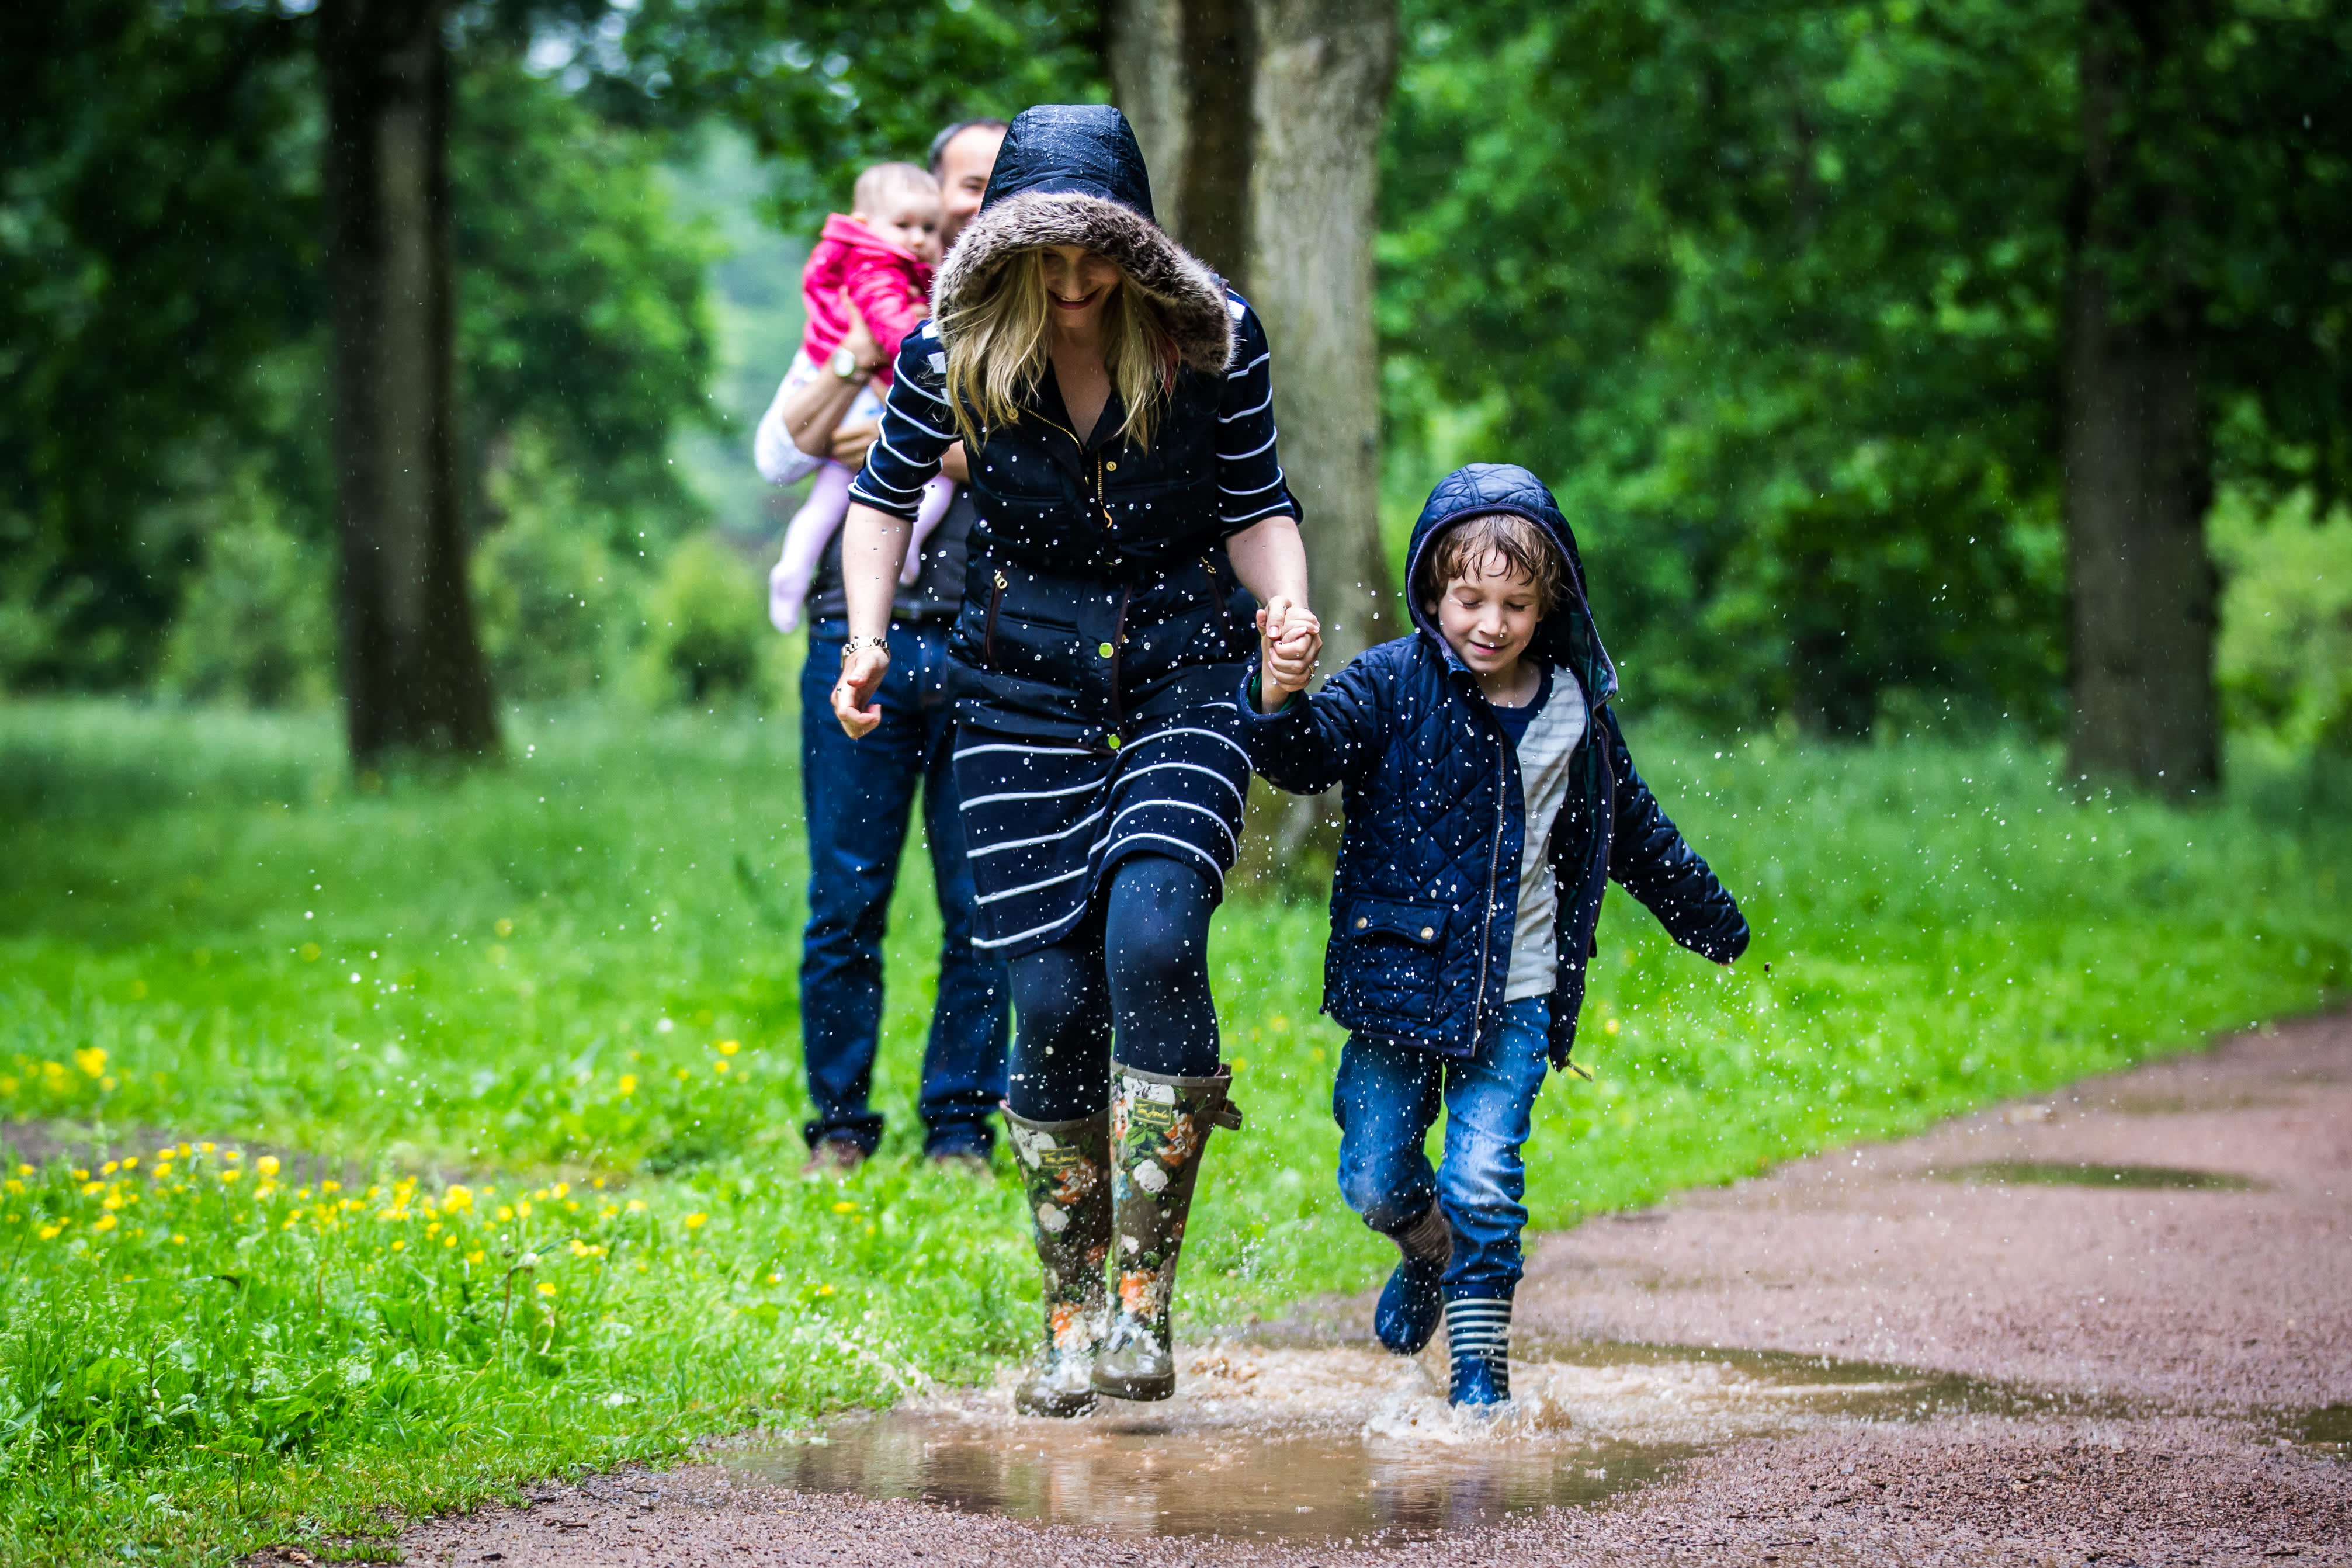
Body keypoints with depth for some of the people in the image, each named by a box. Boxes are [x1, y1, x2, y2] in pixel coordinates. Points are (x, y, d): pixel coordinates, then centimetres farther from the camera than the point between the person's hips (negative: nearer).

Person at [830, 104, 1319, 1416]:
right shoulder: (954, 352, -10)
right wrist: (867, 638, -7)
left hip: (1183, 673, -1)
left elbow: (1257, 505, 1)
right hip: (1026, 682, 1)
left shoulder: (1214, 338, -12)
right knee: (1052, 996, -4)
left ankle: (1145, 1302, -19)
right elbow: (887, 494, 7)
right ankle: (1070, 1319, 14)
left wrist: (1289, 604, -18)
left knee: (1153, 933, -24)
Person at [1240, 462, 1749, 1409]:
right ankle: (1431, 1255, 36)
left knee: (1482, 1180, -10)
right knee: (1376, 1181, 3)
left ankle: (1481, 1367, 3)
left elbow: (1635, 833, 20)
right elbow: (1306, 755, -20)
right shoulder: (1394, 686, -4)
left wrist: (1713, 924, 31)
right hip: (1395, 976, 0)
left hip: (1516, 994, 1)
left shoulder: (1575, 711, 5)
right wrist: (1278, 701, -43)